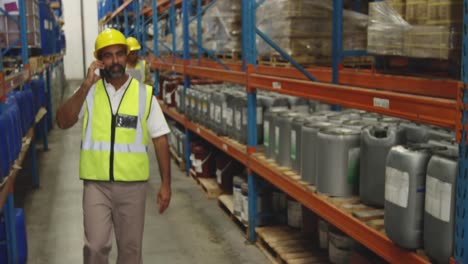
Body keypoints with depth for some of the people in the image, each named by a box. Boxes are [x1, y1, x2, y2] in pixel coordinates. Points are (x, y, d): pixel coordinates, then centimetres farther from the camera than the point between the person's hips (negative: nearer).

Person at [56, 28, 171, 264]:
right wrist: (86, 86, -17)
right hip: (96, 184, 0)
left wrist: (165, 183, -2)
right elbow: (63, 122, -11)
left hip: (132, 184, 0)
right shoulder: (88, 93, 2)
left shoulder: (144, 94, 0)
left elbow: (160, 139, 1)